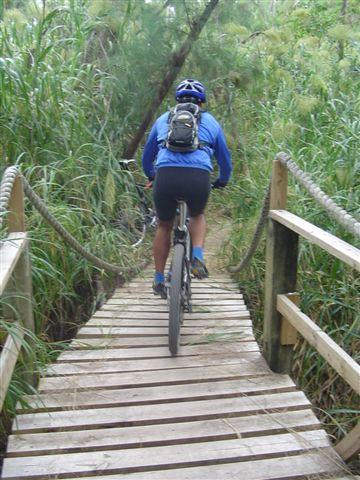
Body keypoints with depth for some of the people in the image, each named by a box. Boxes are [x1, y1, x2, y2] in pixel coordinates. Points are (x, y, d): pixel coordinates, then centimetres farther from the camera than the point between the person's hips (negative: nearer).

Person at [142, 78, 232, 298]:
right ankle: (198, 257, 8)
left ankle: (159, 281, 28)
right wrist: (222, 181, 51)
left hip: (166, 176, 1)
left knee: (164, 227, 24)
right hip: (199, 178, 0)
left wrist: (151, 177, 56)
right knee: (198, 216, 31)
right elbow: (225, 160, 32)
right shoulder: (210, 121, 25)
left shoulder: (163, 119, 28)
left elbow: (147, 156, 37)